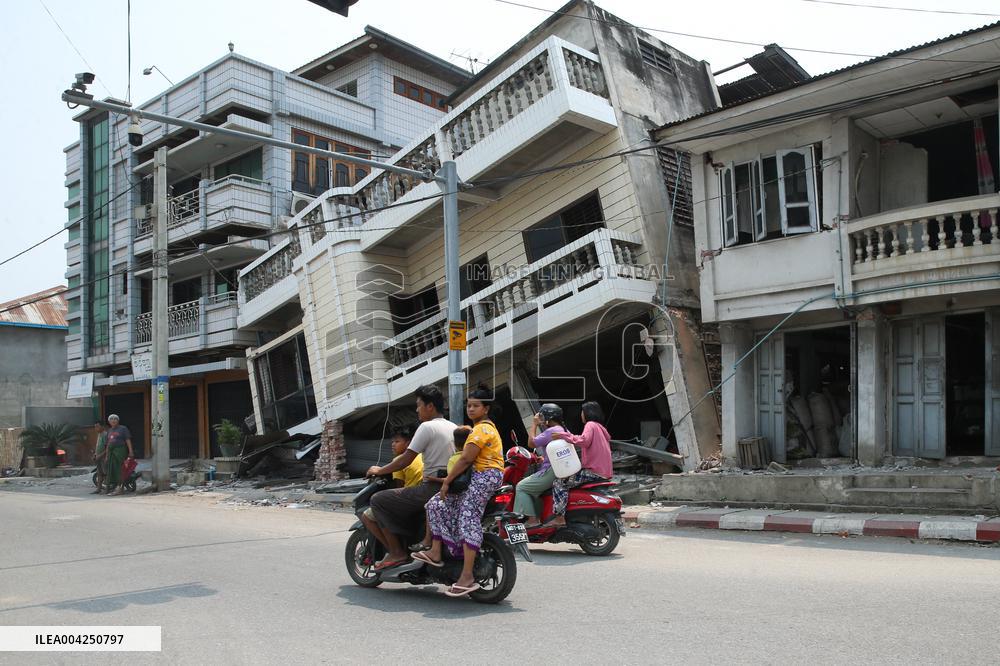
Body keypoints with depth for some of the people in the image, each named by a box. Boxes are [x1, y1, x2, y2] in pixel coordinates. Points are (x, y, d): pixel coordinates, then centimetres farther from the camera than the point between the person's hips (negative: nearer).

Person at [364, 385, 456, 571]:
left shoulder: (427, 427, -9)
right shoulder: (453, 427, 16)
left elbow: (406, 460, -11)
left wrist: (379, 470, 4)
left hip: (432, 489, -9)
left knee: (378, 500, -4)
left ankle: (397, 552, -5)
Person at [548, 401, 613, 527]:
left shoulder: (590, 425, -6)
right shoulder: (600, 427, 24)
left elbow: (584, 441, -25)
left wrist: (563, 435, -20)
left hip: (593, 471, -10)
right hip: (604, 472, 10)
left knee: (559, 483, -13)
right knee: (567, 478, 25)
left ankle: (559, 517, -22)